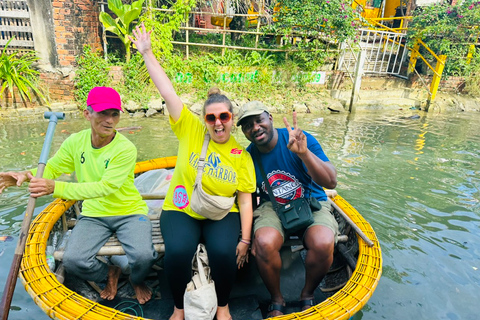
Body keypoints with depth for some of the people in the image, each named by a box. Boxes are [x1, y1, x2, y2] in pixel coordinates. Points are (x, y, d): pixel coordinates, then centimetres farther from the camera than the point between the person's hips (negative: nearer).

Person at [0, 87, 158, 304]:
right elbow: (51, 168, 4)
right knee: (72, 260, -19)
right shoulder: (75, 142, -2)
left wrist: (55, 187, -35)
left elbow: (105, 187, -27)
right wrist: (26, 175, -19)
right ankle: (109, 274, 17)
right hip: (94, 215, 4)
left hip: (129, 213, -3)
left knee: (143, 256, -27)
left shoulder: (125, 149, -19)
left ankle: (137, 281, 14)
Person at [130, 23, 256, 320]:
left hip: (222, 215, 0)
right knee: (177, 252, -27)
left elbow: (246, 201, -3)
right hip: (180, 211, 0)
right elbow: (169, 93, -8)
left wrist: (245, 240, -10)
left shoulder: (242, 156, -3)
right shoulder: (191, 131, -3)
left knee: (224, 252, -27)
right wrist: (147, 53, -10)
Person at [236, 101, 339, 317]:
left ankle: (307, 295, 2)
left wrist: (304, 153, -38)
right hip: (273, 207, 2)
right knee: (264, 243, -31)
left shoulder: (301, 140, -15)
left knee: (323, 244, -32)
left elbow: (331, 183, -22)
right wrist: (251, 235, -3)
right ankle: (276, 300, 1)